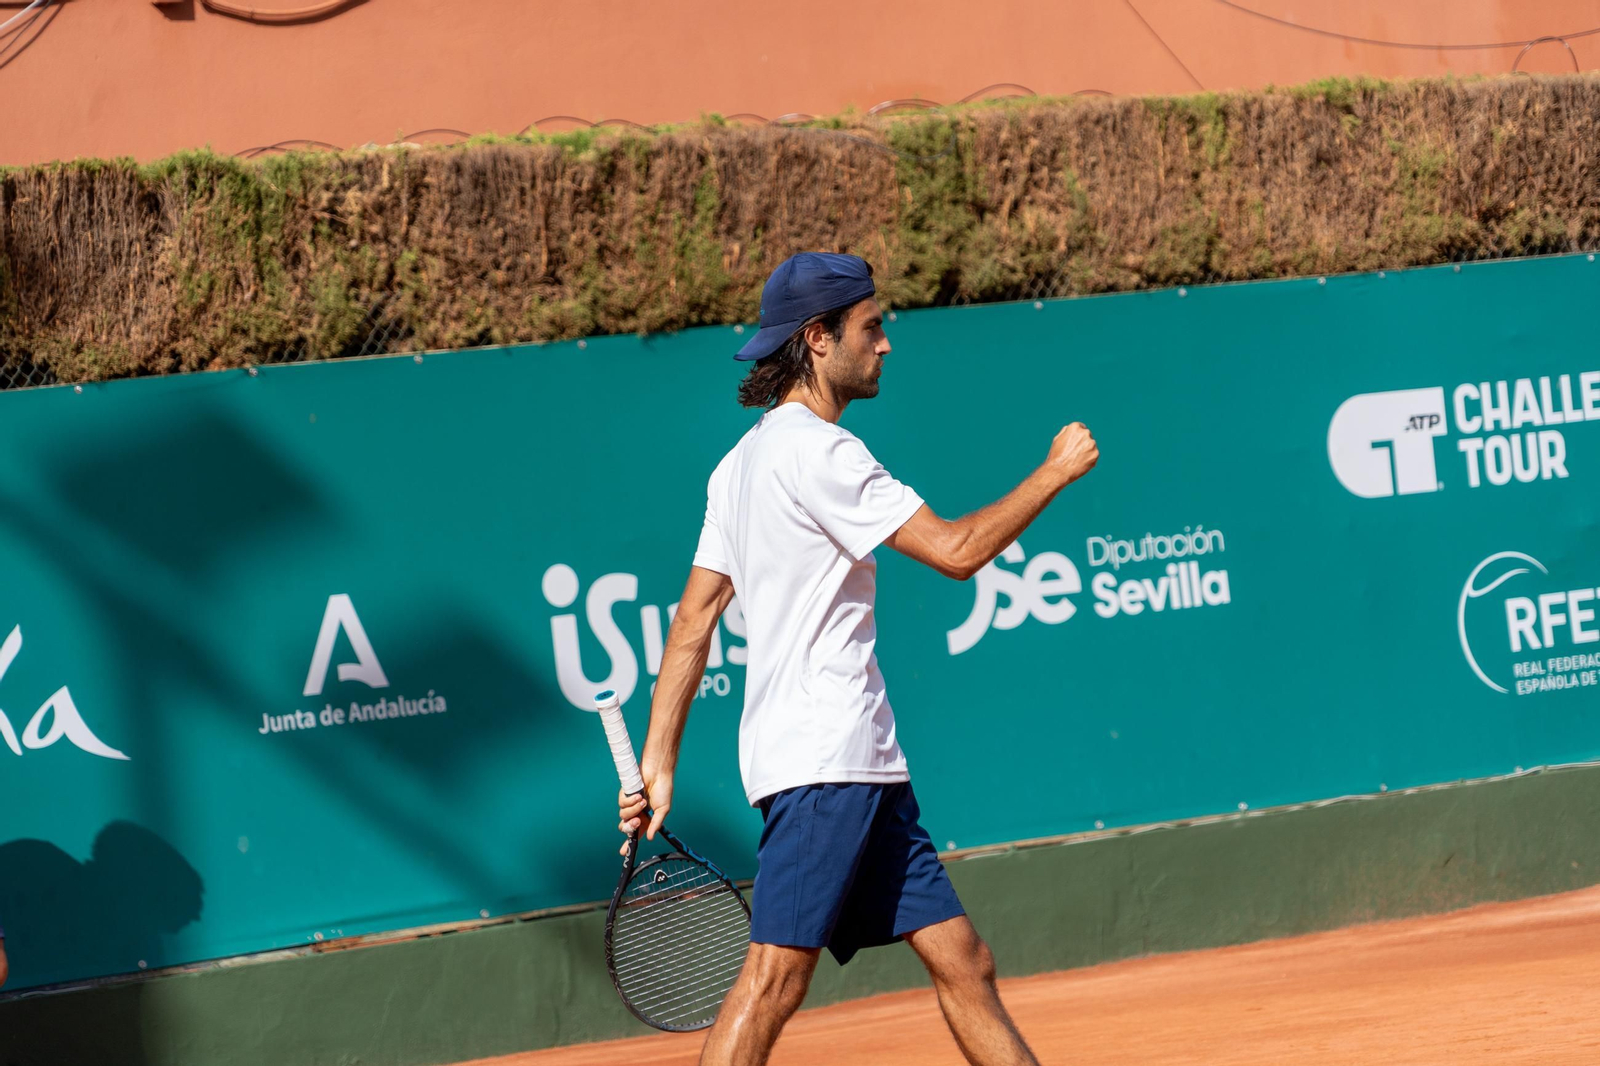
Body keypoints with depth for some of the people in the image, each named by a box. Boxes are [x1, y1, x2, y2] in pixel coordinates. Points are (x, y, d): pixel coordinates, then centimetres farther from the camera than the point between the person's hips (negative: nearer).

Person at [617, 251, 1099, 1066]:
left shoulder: (746, 462, 18)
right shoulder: (814, 450, -12)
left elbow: (694, 619, 17)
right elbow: (955, 550, -16)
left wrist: (657, 764, 16)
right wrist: (1054, 473, -2)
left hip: (861, 767, 10)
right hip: (819, 761, -10)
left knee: (963, 966, 8)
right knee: (776, 978, -13)